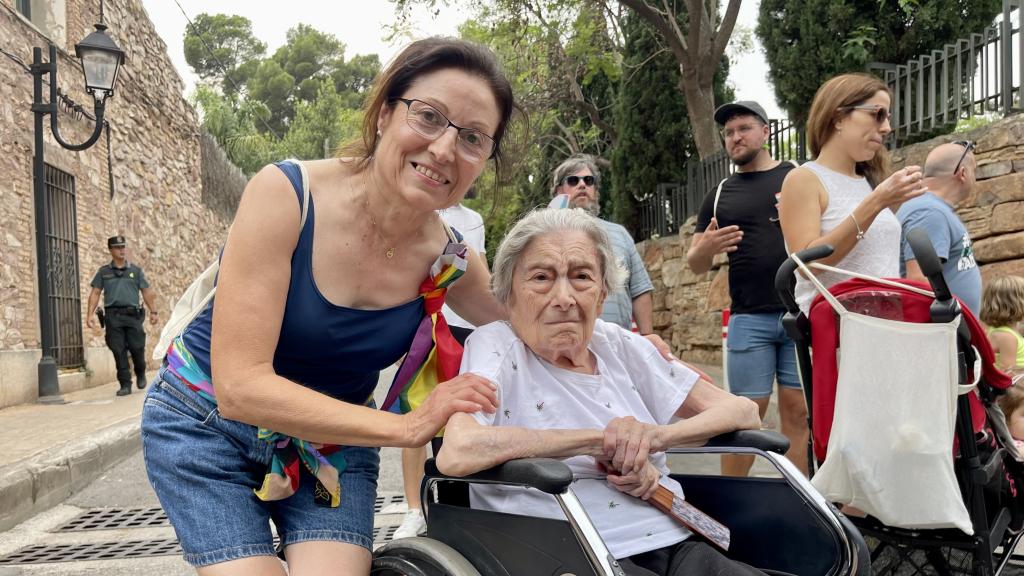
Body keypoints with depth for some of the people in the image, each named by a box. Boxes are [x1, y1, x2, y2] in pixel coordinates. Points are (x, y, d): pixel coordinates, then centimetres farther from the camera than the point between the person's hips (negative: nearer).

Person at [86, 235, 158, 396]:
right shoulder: (103, 272, 13)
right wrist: (90, 314, 0)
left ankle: (141, 374, 24)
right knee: (119, 351, -4)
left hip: (133, 315, 0)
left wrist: (153, 311, 2)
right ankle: (125, 384, 2)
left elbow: (147, 292, 11)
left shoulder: (136, 271, 13)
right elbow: (95, 293, 10)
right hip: (113, 316, 0)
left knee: (137, 348, -4)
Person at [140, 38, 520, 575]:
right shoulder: (286, 193, -25)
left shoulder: (449, 262, -14)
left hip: (336, 438, 3)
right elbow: (238, 386, -28)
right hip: (207, 424, -2)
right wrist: (407, 426, -33)